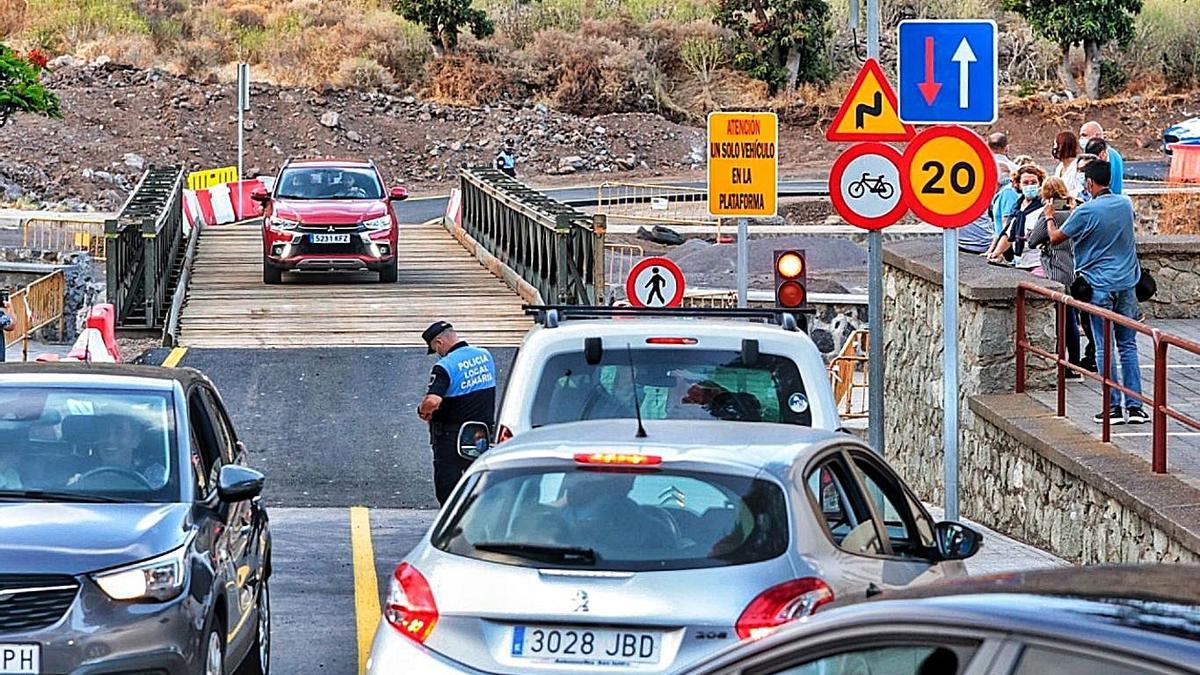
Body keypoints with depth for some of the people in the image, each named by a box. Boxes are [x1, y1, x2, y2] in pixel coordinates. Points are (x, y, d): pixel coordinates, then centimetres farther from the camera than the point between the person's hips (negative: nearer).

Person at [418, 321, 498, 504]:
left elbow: (432, 401, -33)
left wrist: (422, 411, -10)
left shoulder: (445, 366, -19)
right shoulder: (485, 356, 3)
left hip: (451, 437, -7)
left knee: (447, 490, 2)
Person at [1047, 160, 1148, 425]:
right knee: (1128, 345, 8)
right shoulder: (1126, 205, 4)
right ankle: (1135, 406, 5)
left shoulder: (1086, 211, -13)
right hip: (1127, 283, 5)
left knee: (1105, 348, 1)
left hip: (1100, 286, -5)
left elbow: (1055, 237, -2)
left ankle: (1113, 407, 1)